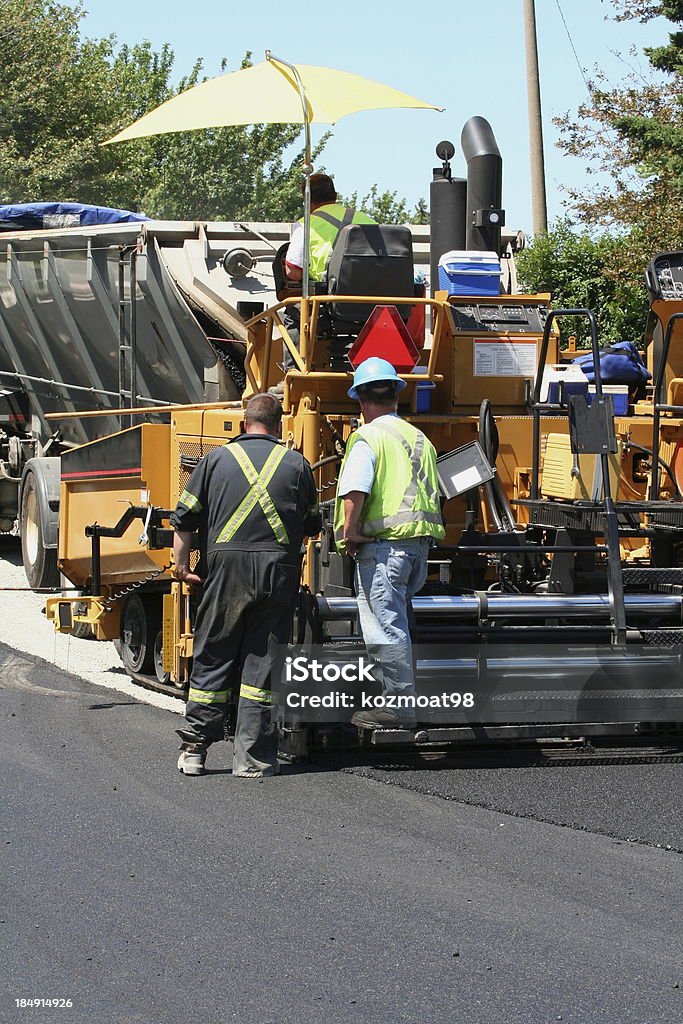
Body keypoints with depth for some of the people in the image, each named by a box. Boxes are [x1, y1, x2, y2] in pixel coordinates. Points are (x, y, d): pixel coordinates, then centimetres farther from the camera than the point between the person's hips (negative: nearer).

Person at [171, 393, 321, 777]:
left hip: (227, 565, 0)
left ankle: (194, 748, 8)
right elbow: (313, 526, 17)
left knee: (213, 659, 7)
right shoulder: (296, 464, 10)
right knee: (262, 662, 3)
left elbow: (185, 518, 5)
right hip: (278, 570, 0)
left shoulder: (218, 458, 9)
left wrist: (181, 563, 12)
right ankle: (253, 757, 3)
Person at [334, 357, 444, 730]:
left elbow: (355, 490, -21)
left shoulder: (368, 437, -7)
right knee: (395, 621, 18)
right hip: (420, 541, 8)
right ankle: (399, 697, 21)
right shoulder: (419, 439, 18)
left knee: (384, 626, -4)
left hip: (383, 542, -8)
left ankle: (401, 704, -4)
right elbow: (434, 493, 23)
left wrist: (350, 532, -12)